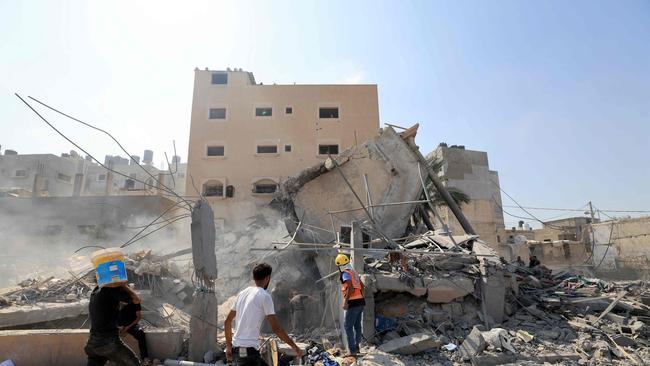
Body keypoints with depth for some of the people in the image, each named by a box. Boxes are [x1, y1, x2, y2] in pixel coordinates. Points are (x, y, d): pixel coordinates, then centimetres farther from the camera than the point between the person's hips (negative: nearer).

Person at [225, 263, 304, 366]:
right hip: (249, 349, -8)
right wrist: (294, 347, -5)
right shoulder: (265, 296, -11)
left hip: (236, 347, 8)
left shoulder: (242, 293, 10)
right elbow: (276, 328, -14)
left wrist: (229, 345, 25)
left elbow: (227, 321, 16)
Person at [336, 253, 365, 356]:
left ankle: (352, 350, 1)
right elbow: (362, 285, 27)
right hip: (361, 301, 9)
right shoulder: (354, 272, 16)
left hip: (353, 303, -9)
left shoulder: (345, 273, -10)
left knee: (348, 326, 0)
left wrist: (345, 302, -24)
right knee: (357, 325, 17)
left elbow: (350, 287, -25)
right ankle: (356, 346, 26)